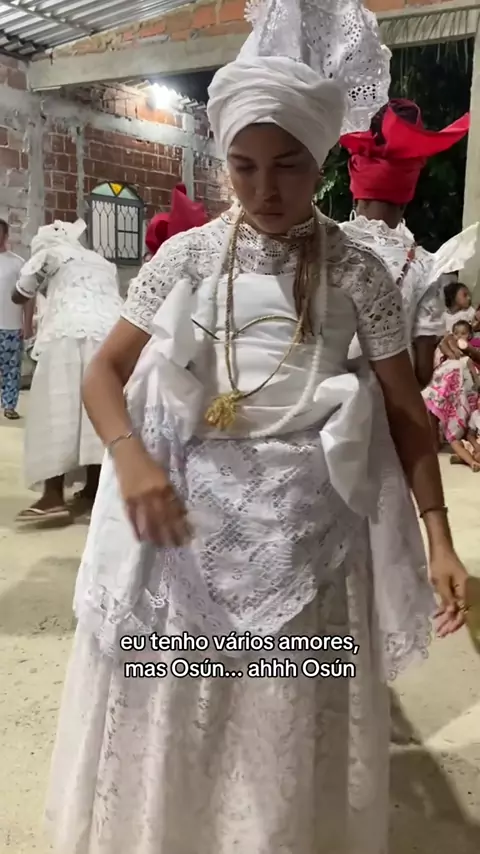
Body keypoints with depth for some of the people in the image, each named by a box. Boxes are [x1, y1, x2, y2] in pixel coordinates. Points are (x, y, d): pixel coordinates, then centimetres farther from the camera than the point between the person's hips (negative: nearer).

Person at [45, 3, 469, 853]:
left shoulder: (356, 269, -1)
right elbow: (103, 372, 3)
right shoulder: (187, 255, 2)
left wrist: (438, 538, -4)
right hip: (191, 510, 1)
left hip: (305, 518, -1)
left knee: (292, 729, 10)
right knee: (170, 716, 11)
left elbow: (407, 409, 3)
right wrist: (131, 457, -17)